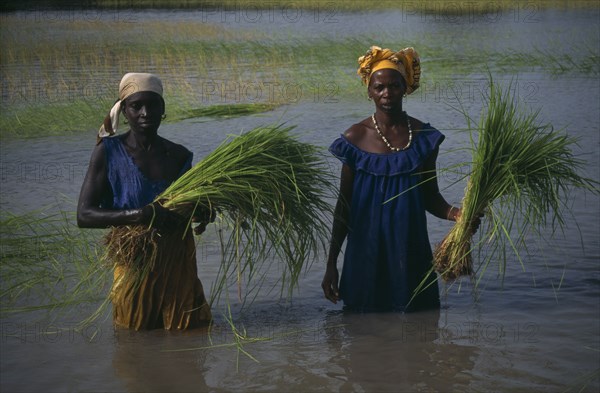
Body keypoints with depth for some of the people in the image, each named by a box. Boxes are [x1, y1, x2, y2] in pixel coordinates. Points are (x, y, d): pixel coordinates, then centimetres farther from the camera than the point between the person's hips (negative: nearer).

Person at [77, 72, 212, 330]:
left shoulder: (179, 156, 2)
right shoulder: (109, 152, -9)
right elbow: (84, 215, -15)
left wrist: (203, 214, -11)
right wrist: (138, 216, -30)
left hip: (179, 263, 3)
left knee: (189, 327, 12)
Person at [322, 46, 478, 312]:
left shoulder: (423, 136, 2)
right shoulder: (356, 138, -3)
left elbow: (430, 196, 9)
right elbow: (344, 205, 1)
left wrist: (456, 214, -13)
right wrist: (331, 263, 0)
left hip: (411, 249, 2)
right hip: (366, 249, -1)